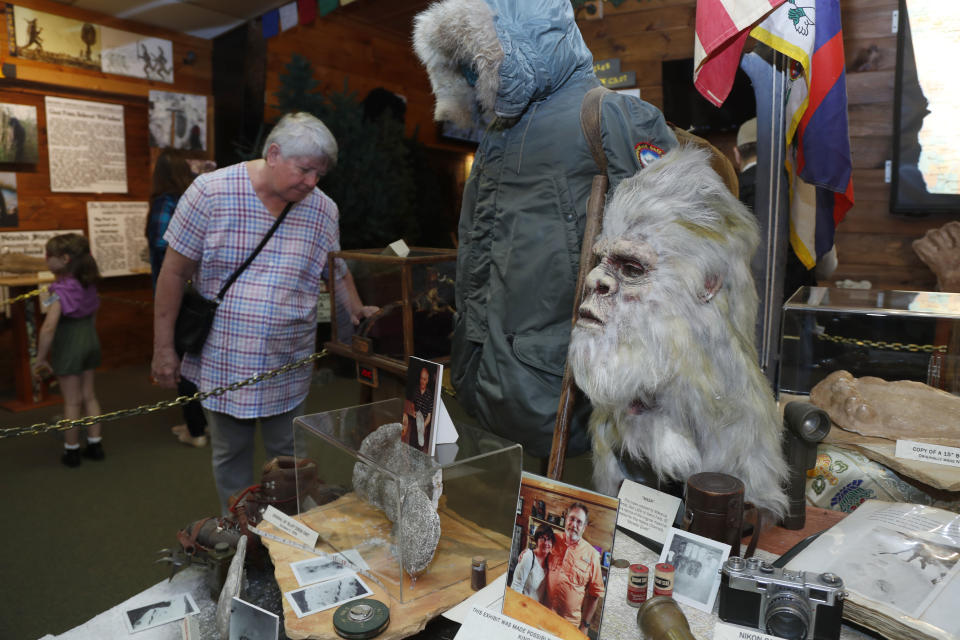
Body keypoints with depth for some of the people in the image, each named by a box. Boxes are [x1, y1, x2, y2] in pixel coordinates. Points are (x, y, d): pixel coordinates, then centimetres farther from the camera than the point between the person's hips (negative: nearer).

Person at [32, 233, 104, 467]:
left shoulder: (61, 291, -21)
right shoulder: (88, 285, 0)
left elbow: (48, 328, -26)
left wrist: (40, 358, -18)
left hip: (68, 348, -6)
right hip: (90, 341, 6)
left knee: (72, 402, 6)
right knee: (89, 396, 16)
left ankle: (71, 451, 19)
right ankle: (95, 444, 23)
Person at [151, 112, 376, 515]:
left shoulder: (323, 210, -2)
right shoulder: (212, 191, -11)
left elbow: (335, 270, 15)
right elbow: (175, 271, -7)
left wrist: (357, 311, 3)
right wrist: (164, 348, -6)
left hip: (288, 366, 2)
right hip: (221, 361, -1)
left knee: (287, 454, 13)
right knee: (230, 455, 15)